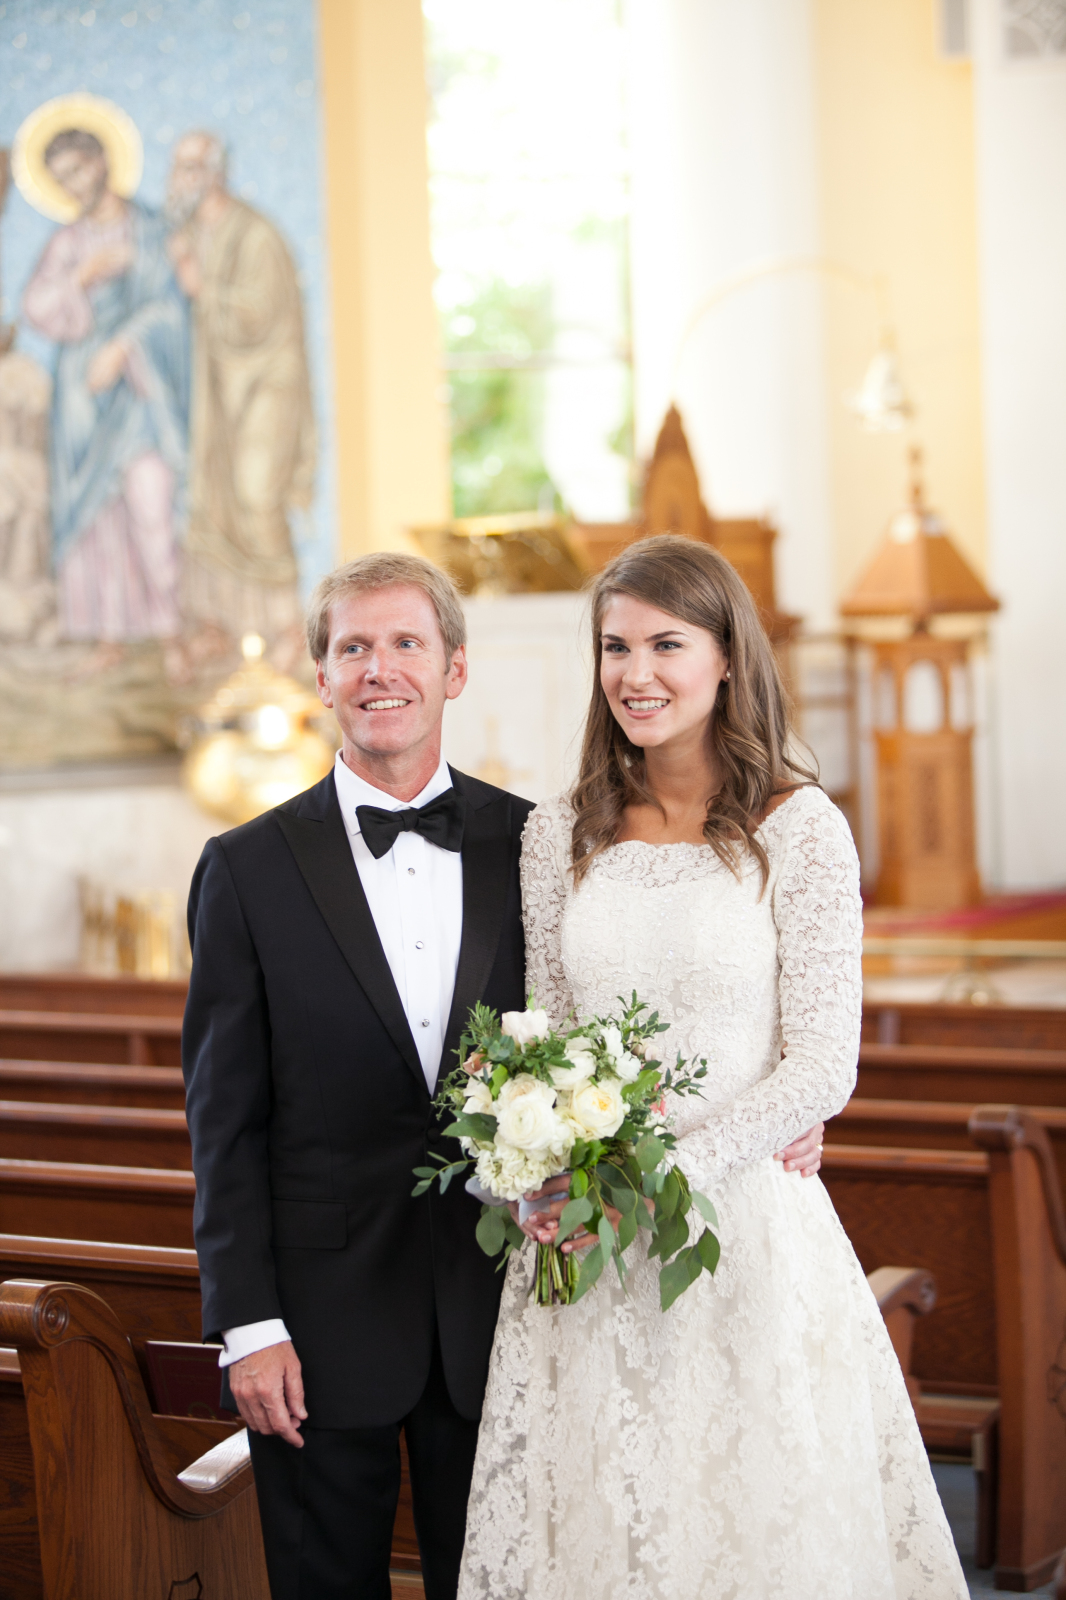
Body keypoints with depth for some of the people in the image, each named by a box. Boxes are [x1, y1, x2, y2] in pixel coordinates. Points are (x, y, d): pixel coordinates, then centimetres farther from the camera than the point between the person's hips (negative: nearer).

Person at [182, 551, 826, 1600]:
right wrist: (248, 1325, -7)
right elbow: (225, 1118, -2)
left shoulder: (532, 844, 2)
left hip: (492, 1308, 2)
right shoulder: (249, 870, -2)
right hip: (326, 1312, -1)